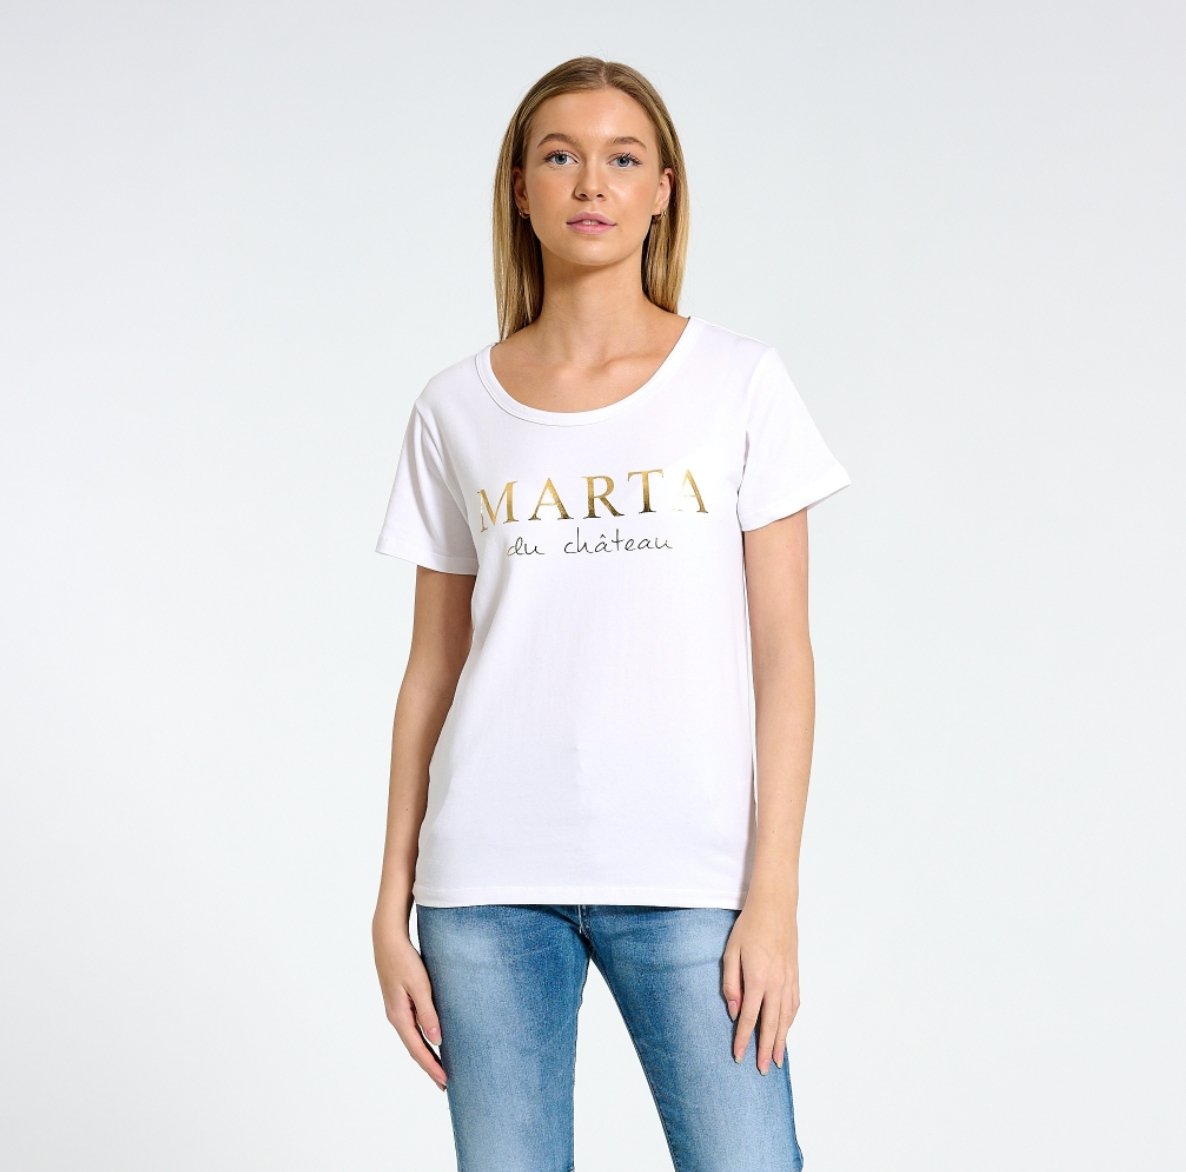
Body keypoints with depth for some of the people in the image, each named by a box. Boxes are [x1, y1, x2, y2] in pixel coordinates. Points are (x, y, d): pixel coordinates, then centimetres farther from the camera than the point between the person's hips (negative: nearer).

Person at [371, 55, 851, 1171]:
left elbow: (783, 654, 1)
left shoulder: (740, 381, 4)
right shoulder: (455, 409, 9)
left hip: (686, 871, -1)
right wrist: (393, 903, 7)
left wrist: (773, 894, -5)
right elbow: (431, 668, 11)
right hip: (489, 879, 2)